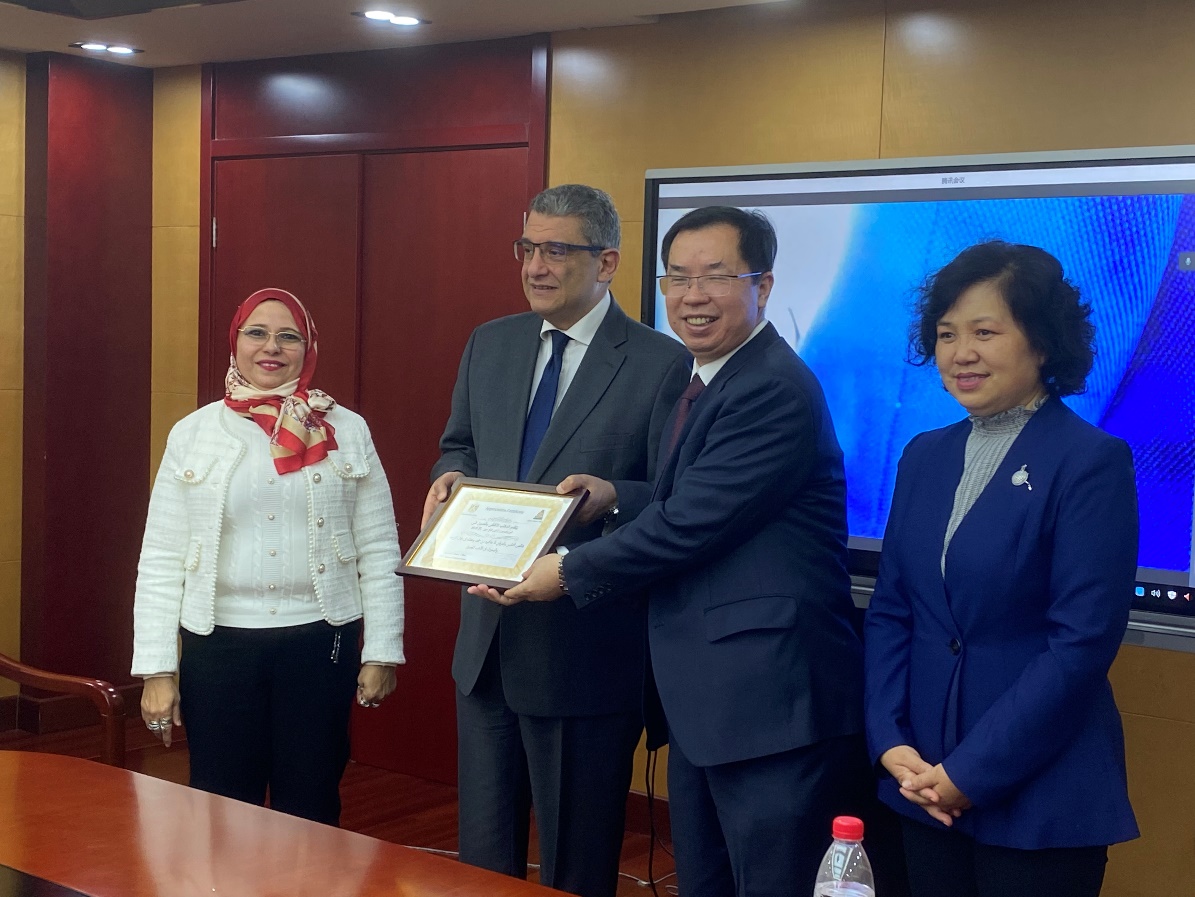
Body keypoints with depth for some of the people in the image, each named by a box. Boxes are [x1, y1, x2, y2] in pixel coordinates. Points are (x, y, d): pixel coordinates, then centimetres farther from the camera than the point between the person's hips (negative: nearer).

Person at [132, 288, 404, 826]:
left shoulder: (346, 432, 3)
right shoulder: (193, 434, 3)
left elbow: (379, 551, 3)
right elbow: (161, 562, 2)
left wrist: (382, 652, -1)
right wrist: (156, 669, -2)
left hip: (320, 642, 0)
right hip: (219, 644, 1)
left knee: (310, 813, 8)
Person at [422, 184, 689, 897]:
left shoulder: (662, 364, -11)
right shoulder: (490, 345, 9)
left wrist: (611, 501, -29)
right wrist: (451, 478, -2)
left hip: (586, 650, -6)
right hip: (487, 643, 6)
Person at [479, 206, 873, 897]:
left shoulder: (775, 389, -17)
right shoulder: (706, 381, 16)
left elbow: (690, 524, -19)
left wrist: (570, 573, -7)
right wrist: (617, 496, 4)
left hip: (771, 698, -10)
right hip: (705, 697, 10)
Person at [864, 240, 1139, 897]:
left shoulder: (1091, 462, -11)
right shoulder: (925, 456, 7)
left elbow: (1082, 641, -16)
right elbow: (889, 611, 8)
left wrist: (971, 772, -15)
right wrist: (890, 743, -6)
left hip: (1039, 792, -5)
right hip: (925, 782, 5)